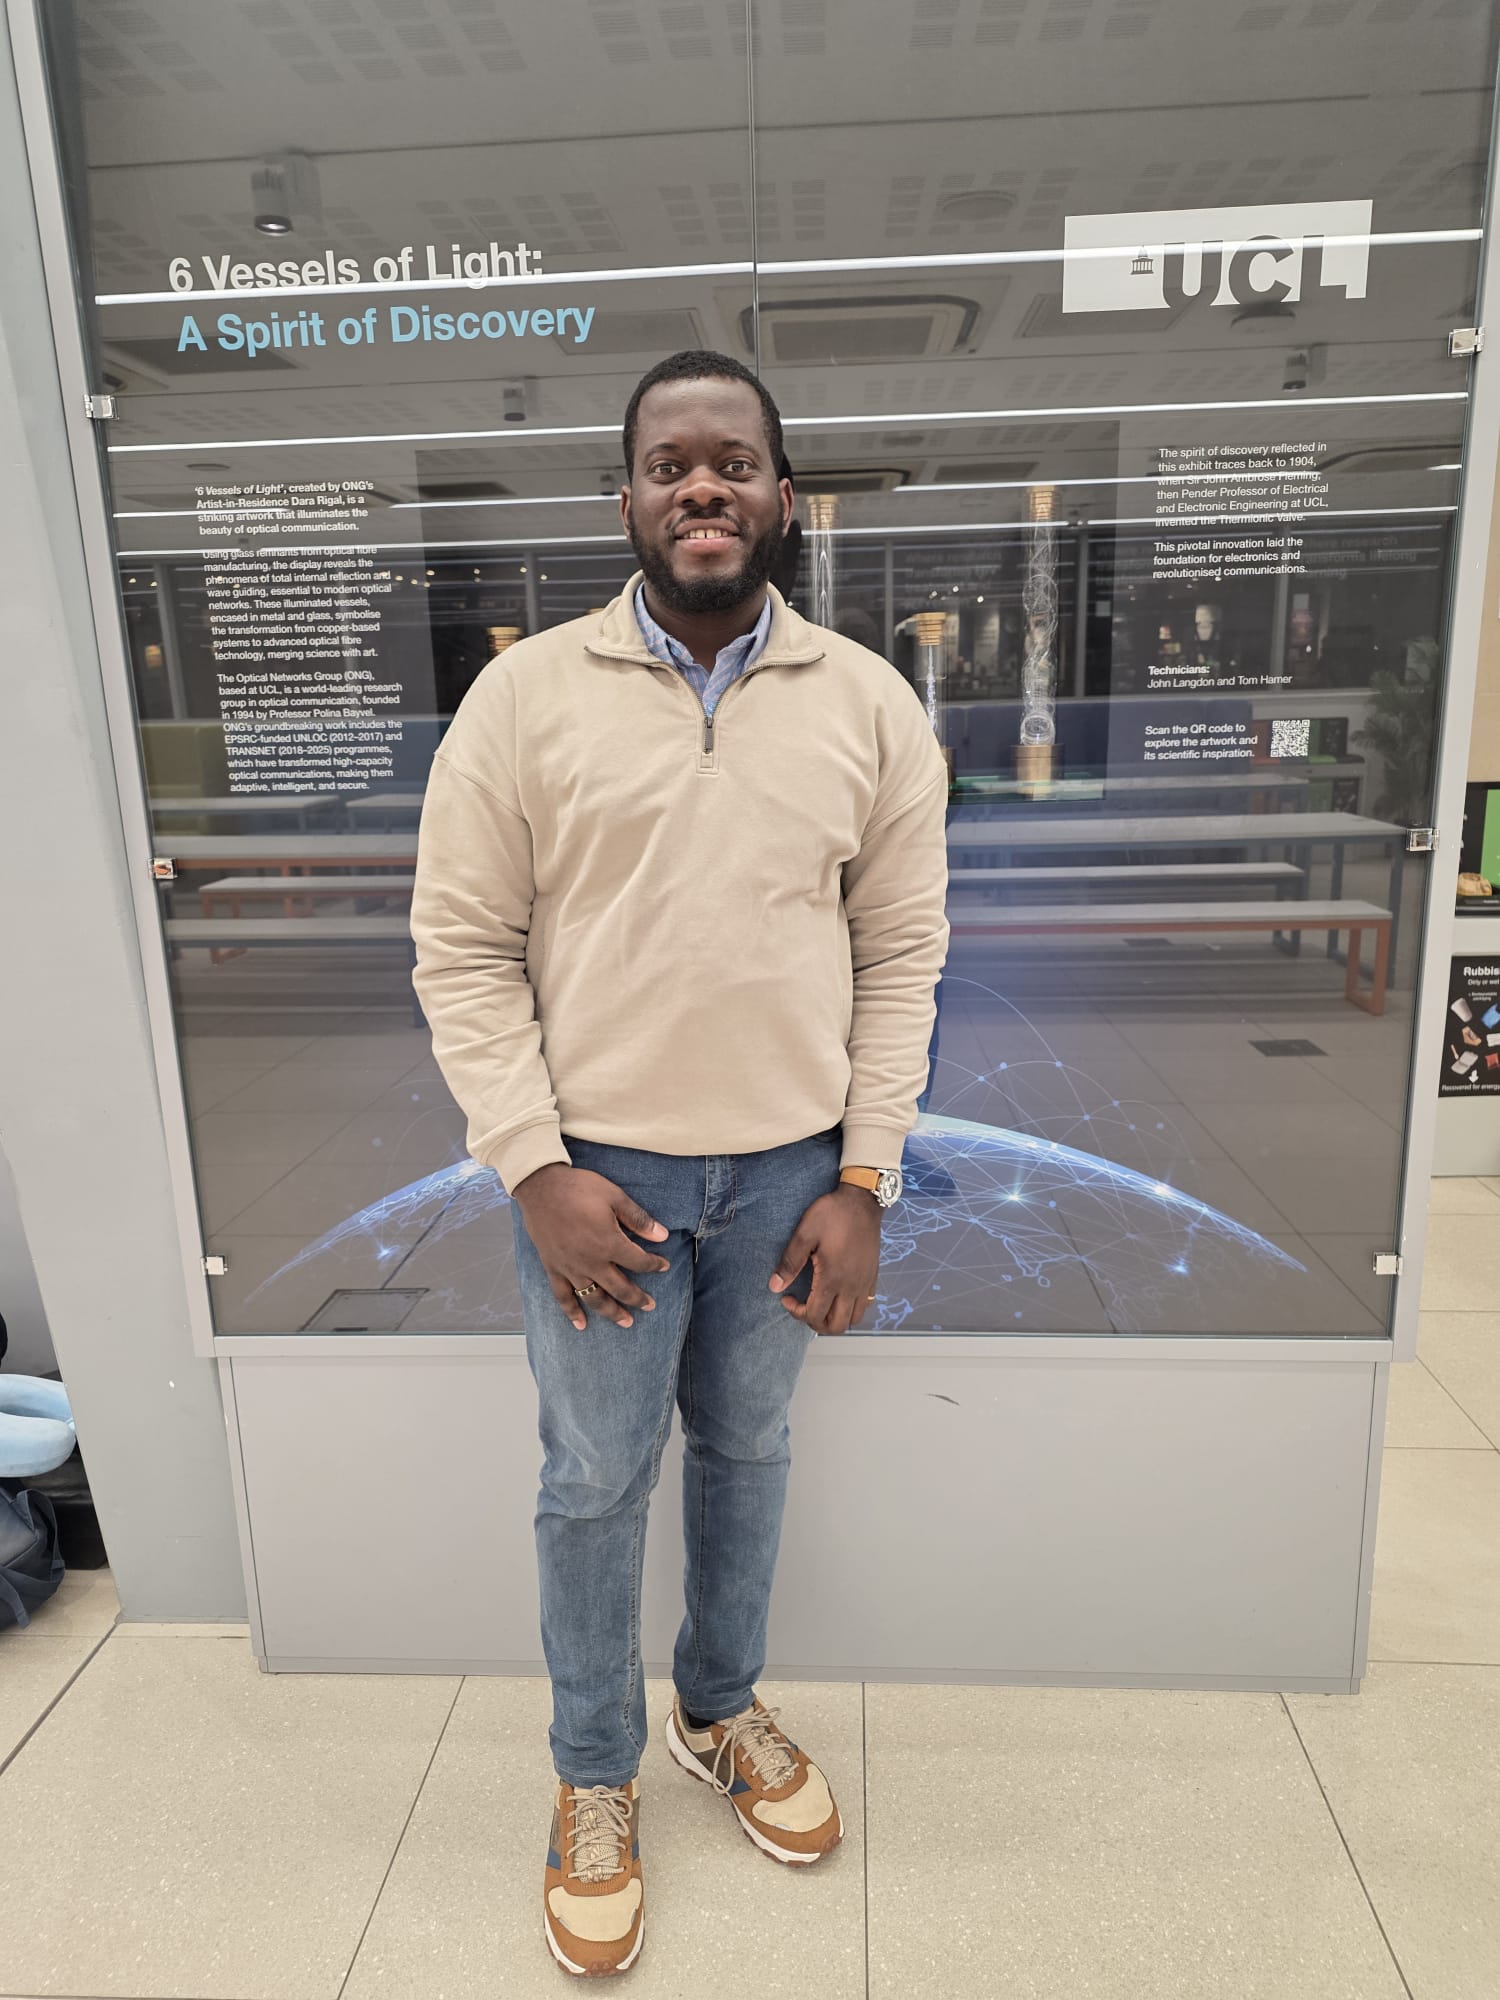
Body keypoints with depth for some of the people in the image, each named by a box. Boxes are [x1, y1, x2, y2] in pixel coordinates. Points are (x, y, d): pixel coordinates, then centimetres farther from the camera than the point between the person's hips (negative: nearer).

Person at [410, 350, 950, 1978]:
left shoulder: (870, 706, -1)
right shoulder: (524, 694, -6)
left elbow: (900, 956, -1)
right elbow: (463, 950, -5)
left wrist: (863, 1183, -5)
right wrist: (537, 1169, -12)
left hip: (788, 1168, 2)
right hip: (593, 1169, -1)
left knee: (746, 1450, 21)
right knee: (595, 1478, 14)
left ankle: (722, 1707, 47)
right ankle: (595, 1771, 39)